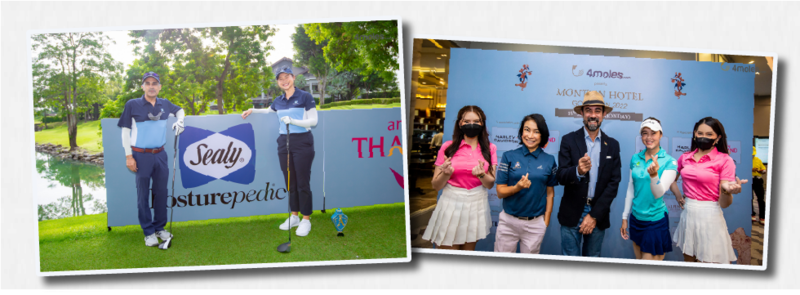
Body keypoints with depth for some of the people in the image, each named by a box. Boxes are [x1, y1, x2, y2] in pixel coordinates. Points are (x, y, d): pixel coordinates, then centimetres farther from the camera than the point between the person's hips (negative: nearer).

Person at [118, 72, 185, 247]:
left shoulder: (164, 104, 5)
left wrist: (179, 121, 4)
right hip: (141, 156, -4)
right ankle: (148, 232, 11)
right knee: (143, 194, 2)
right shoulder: (132, 105, -6)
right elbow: (125, 130, -3)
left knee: (161, 192, 10)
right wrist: (128, 156, -8)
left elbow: (179, 110, 26)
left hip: (160, 154, 4)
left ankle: (159, 227, 23)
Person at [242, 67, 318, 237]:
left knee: (302, 183, -4)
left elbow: (313, 121, -9)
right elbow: (268, 110, 34)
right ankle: (294, 216, 20)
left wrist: (292, 120, -19)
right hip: (284, 143, 5)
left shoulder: (305, 97, -5)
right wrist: (253, 110, 19)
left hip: (302, 143, -5)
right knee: (290, 182, 9)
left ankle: (306, 220, 5)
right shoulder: (278, 101, 12)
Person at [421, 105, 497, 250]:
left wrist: (482, 174, -20)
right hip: (451, 204, -2)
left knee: (468, 251, 15)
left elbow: (490, 184, 1)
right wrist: (446, 174, -21)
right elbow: (435, 185, -1)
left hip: (477, 206, 2)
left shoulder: (490, 149, 4)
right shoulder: (448, 147, -3)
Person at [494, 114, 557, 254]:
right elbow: (500, 192, -2)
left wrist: (546, 221, 4)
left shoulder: (549, 161, 4)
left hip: (535, 224, 1)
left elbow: (550, 193, 8)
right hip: (509, 221, 0)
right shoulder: (509, 157, 0)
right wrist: (517, 187, -20)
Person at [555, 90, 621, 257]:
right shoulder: (569, 140, -1)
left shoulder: (612, 145, 5)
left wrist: (594, 215, -6)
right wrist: (577, 171, -32)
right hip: (572, 214, -2)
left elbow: (613, 184, 2)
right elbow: (560, 177, -8)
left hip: (598, 215, 2)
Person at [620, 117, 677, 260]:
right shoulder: (635, 159, 4)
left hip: (656, 220, -5)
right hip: (636, 218, 5)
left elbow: (658, 193, -20)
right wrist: (625, 218, 11)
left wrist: (654, 174, -39)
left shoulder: (669, 161, -10)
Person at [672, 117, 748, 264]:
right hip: (687, 214, 5)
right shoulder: (685, 157, 5)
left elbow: (724, 203, -12)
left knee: (710, 261, 3)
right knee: (688, 260, 18)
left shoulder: (724, 160, -8)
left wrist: (727, 191, -32)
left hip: (709, 217, -5)